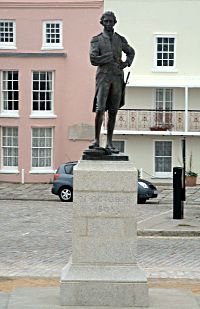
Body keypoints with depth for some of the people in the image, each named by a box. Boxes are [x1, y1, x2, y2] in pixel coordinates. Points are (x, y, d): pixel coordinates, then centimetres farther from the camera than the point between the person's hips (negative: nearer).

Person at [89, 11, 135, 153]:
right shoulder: (96, 40, 2)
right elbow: (93, 60, -10)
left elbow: (131, 52, 27)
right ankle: (96, 140, -3)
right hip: (103, 77, -3)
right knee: (100, 110, -13)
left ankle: (110, 143, 9)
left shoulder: (120, 40, 11)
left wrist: (126, 63, 9)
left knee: (113, 112, 4)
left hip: (117, 77, 3)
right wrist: (110, 57, -9)